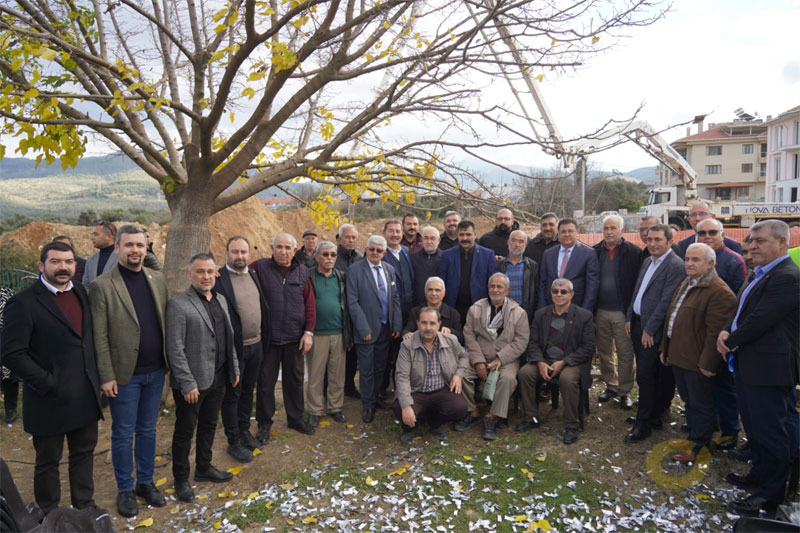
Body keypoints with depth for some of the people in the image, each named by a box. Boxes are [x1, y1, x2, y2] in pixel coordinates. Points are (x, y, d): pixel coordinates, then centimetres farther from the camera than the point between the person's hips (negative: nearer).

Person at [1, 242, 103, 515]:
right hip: (51, 399, -5)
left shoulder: (81, 293, 6)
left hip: (85, 396, 5)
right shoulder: (25, 302, -13)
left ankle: (85, 506, 35)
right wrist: (47, 383, -17)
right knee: (48, 461, 14)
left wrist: (96, 376, 6)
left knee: (84, 453, 18)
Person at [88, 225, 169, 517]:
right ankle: (125, 489, 28)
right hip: (125, 374, -4)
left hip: (155, 371, 4)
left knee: (147, 429, 17)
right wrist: (107, 376, -12)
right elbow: (100, 337, -11)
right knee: (123, 434, 11)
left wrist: (169, 362, 5)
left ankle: (145, 482, 33)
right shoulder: (102, 286, -10)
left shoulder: (158, 279, 3)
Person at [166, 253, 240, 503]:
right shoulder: (178, 304, -15)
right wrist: (188, 383, -18)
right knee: (185, 431, 10)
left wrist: (234, 368, 12)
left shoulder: (221, 300, 8)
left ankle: (204, 468, 38)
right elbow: (175, 349, -17)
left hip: (218, 379, 7)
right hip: (192, 383, -6)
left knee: (209, 425, 20)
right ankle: (181, 479, 27)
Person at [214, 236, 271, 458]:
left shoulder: (253, 275, 8)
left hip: (256, 345, 6)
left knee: (248, 391, 19)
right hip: (234, 347, -6)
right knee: (232, 395, 8)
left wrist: (264, 340, 12)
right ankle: (234, 442, 22)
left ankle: (244, 431, 36)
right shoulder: (218, 279, -14)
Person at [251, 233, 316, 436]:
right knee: (265, 381, 9)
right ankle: (264, 422, 27)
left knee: (295, 379, 14)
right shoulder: (260, 267, -5)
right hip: (268, 336, -2)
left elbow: (310, 303, 3)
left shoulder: (302, 271, 3)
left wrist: (309, 332, -2)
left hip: (295, 337, 2)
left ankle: (296, 418, 32)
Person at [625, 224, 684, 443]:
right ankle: (653, 413, 29)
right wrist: (629, 318, 13)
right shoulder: (647, 262, 14)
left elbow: (666, 301, -18)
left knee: (646, 375, -6)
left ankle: (644, 424, 5)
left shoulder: (675, 266, -14)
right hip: (638, 323, 8)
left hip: (653, 330, -8)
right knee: (645, 373, 15)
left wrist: (649, 329, -17)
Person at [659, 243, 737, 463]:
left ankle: (698, 447, 20)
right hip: (678, 357, 9)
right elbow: (671, 319, 19)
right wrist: (665, 348, 18)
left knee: (700, 405, 6)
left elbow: (716, 332, -22)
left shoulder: (719, 292, -19)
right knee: (689, 401, 21)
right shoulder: (685, 284, 14)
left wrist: (707, 363, -21)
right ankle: (693, 435, 36)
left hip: (698, 362, -9)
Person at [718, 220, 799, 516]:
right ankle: (760, 476, 39)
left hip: (768, 368, -10)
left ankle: (770, 495, 16)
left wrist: (730, 342, -10)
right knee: (754, 428, 22)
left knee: (770, 432, 3)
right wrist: (726, 332, -2)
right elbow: (742, 312, 16)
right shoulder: (761, 275, 15)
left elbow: (760, 320, -23)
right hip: (750, 365, 10)